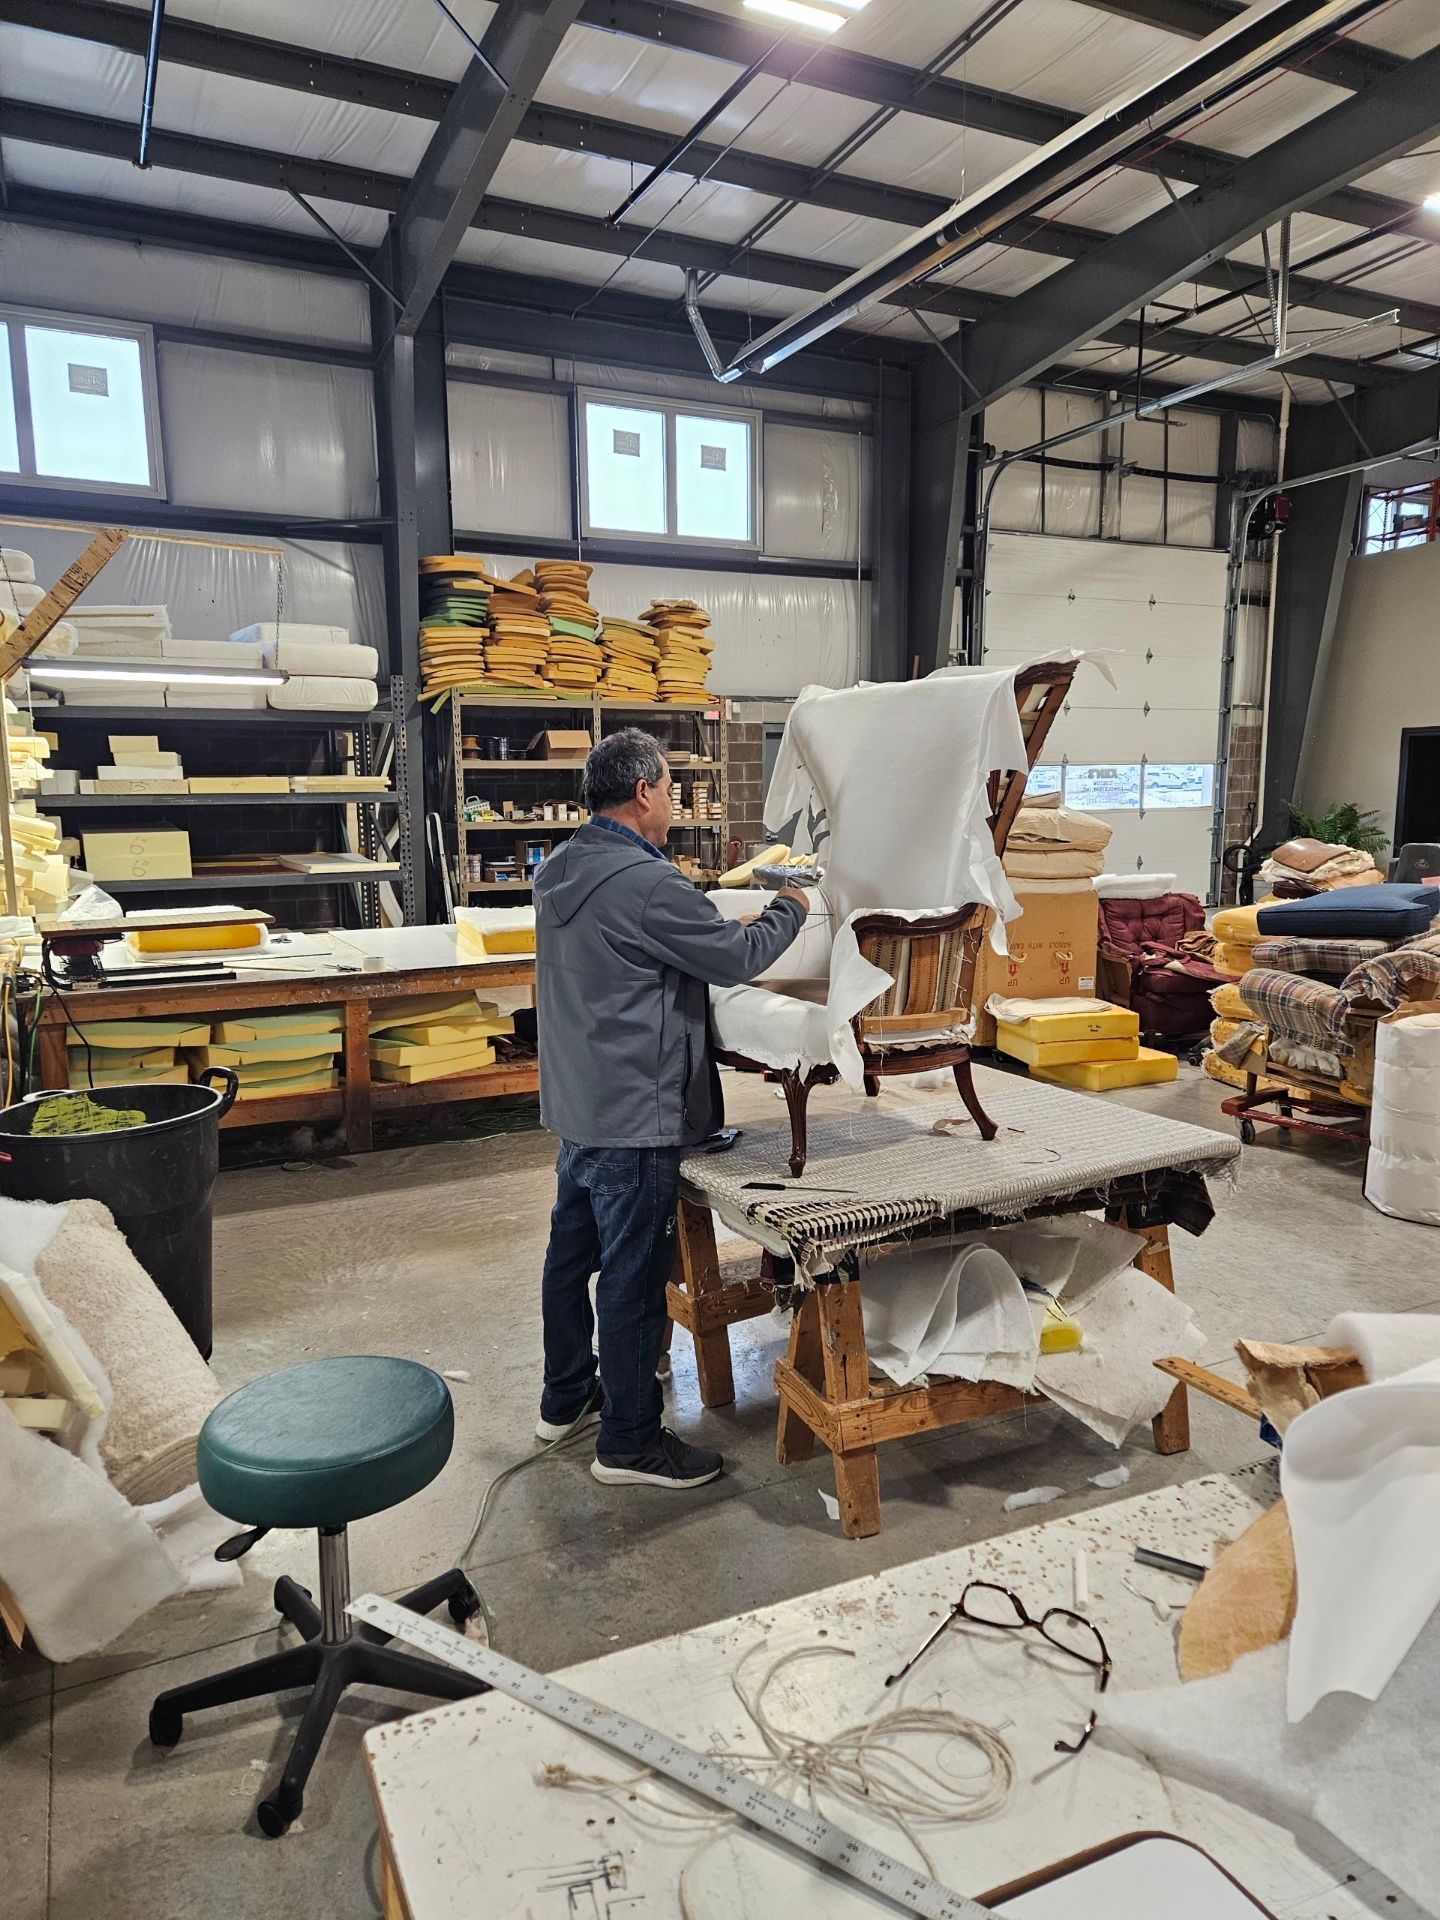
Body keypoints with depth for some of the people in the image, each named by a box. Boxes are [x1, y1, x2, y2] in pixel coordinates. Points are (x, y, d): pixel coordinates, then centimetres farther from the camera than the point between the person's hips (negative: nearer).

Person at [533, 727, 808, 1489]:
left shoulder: (560, 873, 7)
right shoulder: (647, 884, -23)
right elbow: (737, 958, -14)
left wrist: (728, 922, 14)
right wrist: (788, 909, 3)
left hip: (575, 1104, 10)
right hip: (634, 1115, -10)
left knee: (572, 1250, 19)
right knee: (634, 1275, 1)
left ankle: (565, 1397, 36)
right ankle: (629, 1441, 14)